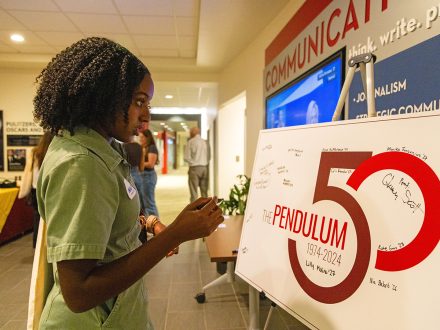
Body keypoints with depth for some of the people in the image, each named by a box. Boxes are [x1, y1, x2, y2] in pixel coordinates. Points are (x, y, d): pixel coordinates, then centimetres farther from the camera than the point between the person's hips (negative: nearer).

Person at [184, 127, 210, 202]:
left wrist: (193, 161, 9)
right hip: (205, 168, 4)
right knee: (204, 192, 11)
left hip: (194, 168, -4)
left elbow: (186, 157, -8)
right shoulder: (206, 142, 6)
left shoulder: (190, 142, -6)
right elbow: (209, 156, 6)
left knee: (194, 192, 1)